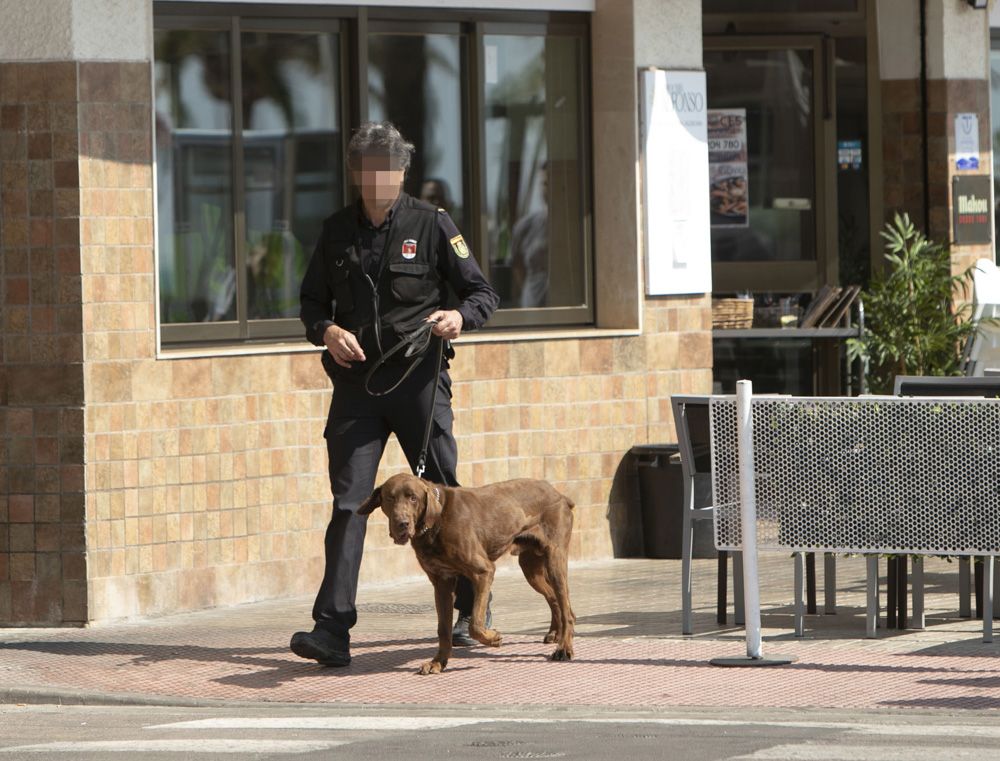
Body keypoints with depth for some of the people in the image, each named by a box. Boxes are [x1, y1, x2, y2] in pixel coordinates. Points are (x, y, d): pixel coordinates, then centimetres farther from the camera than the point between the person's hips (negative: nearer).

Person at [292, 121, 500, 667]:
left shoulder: (432, 226, 2)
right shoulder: (337, 232, 10)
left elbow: (482, 293, 4)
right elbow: (311, 300, 18)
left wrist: (459, 316, -19)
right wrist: (326, 331, -4)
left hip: (419, 378, -2)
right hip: (355, 381, 2)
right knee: (349, 502, -7)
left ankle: (472, 613, 24)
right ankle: (332, 629, -12)